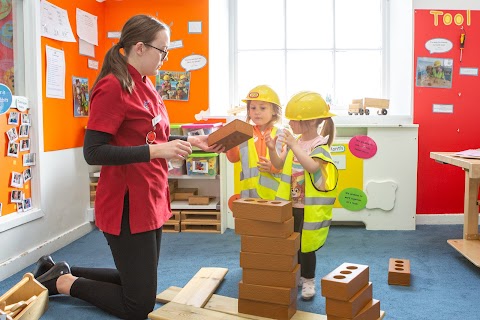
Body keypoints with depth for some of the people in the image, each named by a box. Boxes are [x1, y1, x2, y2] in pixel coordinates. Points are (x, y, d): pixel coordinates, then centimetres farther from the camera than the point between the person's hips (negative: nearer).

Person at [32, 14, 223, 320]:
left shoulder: (146, 86, 8)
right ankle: (63, 282, 17)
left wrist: (190, 141, 5)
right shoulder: (112, 87, -17)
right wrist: (155, 151, -27)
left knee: (139, 285, 23)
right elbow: (93, 152, -22)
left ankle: (62, 271, 33)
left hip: (151, 200, 9)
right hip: (127, 205, -9)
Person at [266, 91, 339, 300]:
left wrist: (293, 146, -39)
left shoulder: (320, 146, -15)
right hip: (291, 205, 6)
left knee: (306, 246, 6)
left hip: (309, 208, -6)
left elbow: (312, 166, -33)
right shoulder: (294, 142, 5)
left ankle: (308, 281, 24)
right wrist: (272, 150, -8)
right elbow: (279, 165, 10)